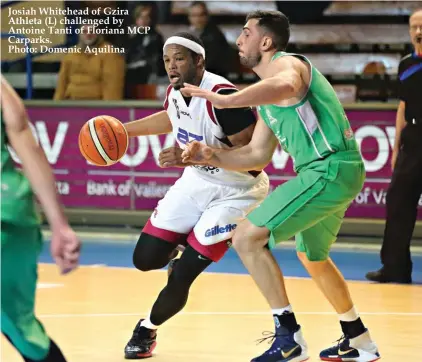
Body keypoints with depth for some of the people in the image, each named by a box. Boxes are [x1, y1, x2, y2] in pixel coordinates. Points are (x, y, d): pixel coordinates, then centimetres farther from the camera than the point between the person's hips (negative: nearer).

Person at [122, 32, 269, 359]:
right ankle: (183, 249, 34)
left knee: (181, 276, -10)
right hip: (197, 182, 7)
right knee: (145, 258, 2)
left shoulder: (221, 96, -30)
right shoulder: (176, 91, -4)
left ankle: (147, 330, 15)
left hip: (236, 193, -7)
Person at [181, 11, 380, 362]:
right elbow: (257, 155, 22)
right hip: (335, 173, 11)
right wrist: (212, 156, 8)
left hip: (331, 169, -11)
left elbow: (286, 85, -36)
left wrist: (225, 100, -39)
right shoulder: (267, 98, 21)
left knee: (247, 238, -14)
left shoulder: (284, 63, -9)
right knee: (312, 257, 30)